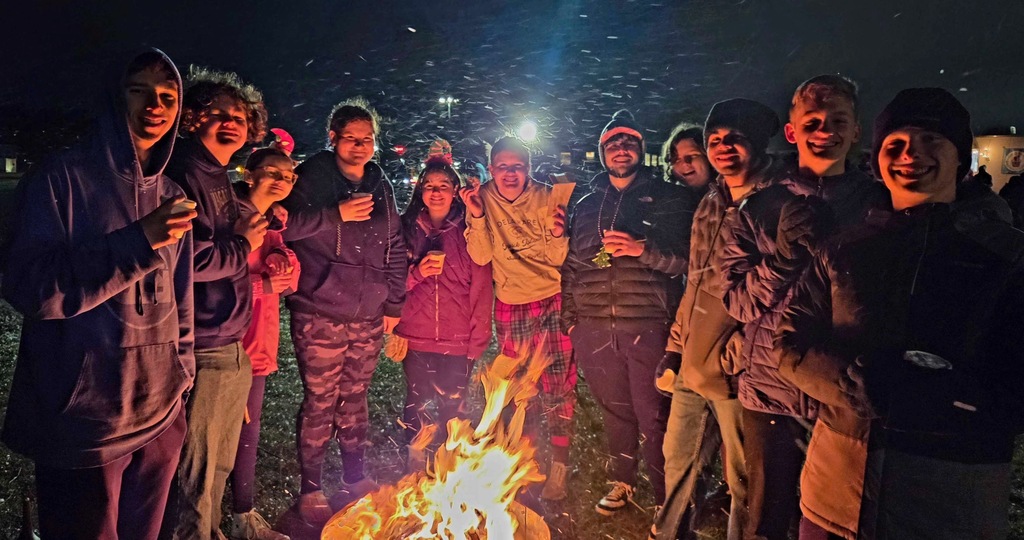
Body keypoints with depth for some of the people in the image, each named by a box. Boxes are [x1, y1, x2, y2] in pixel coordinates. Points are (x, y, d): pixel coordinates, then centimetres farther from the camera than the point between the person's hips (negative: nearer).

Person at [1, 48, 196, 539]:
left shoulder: (170, 198, 9)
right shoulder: (61, 178, -7)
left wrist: (181, 379, 13)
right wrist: (138, 242, -24)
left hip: (161, 416, 5)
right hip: (82, 421, -5)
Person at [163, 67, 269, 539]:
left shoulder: (221, 179, 16)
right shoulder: (184, 173, -13)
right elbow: (192, 260, -25)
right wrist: (242, 246, -9)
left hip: (231, 346, 10)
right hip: (204, 350, -10)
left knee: (220, 465, 23)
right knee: (196, 476, 3)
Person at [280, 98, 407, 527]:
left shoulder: (381, 187, 11)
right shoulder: (313, 177, -3)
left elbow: (395, 250, 15)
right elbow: (284, 225, -15)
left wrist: (393, 303, 11)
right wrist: (336, 214, -19)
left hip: (369, 319, 4)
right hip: (321, 316, -4)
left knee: (355, 400, 16)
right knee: (320, 403, 2)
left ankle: (355, 477, 31)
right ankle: (311, 489, 19)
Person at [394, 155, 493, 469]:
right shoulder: (407, 228, 7)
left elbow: (482, 287, 1)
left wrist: (478, 337, -3)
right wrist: (418, 272, -12)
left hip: (458, 340, -1)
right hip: (416, 338, 1)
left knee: (453, 407, 3)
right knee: (417, 406, 5)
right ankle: (416, 468, 24)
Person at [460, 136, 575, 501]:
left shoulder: (546, 198, -9)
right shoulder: (483, 199, -5)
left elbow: (559, 258, -7)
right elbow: (480, 256, -11)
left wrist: (558, 235, -27)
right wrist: (476, 215, -22)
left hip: (553, 304, -2)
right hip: (510, 308, 2)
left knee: (557, 387, -3)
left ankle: (559, 467, 12)